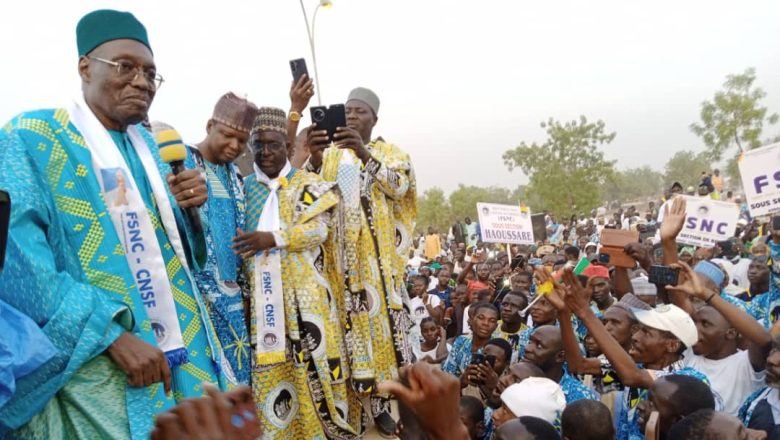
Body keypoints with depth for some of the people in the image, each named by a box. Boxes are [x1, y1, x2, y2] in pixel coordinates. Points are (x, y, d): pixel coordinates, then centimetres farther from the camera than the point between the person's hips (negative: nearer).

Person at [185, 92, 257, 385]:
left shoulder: (234, 175, 12)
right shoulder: (181, 165, -7)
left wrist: (244, 291, 13)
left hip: (231, 296, 6)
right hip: (195, 293, -6)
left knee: (236, 377, 11)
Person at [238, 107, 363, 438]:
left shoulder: (308, 184, 5)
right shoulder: (243, 187, 13)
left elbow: (318, 228, -8)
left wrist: (270, 238, -20)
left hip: (302, 292, -2)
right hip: (259, 293, 2)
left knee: (314, 360, 0)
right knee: (268, 368, 3)